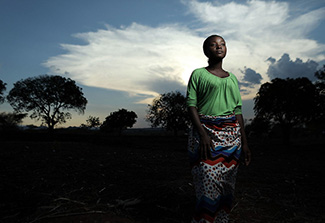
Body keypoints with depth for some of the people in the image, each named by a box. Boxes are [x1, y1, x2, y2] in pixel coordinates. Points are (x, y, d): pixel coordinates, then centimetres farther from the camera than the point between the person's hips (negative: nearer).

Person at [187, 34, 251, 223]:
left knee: (227, 185, 7)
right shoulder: (198, 74, 6)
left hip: (231, 134, 5)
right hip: (205, 132, -4)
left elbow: (238, 110, 15)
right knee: (209, 184, -10)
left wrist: (244, 142, 9)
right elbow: (191, 104, -3)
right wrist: (202, 133, -16)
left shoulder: (232, 78, 18)